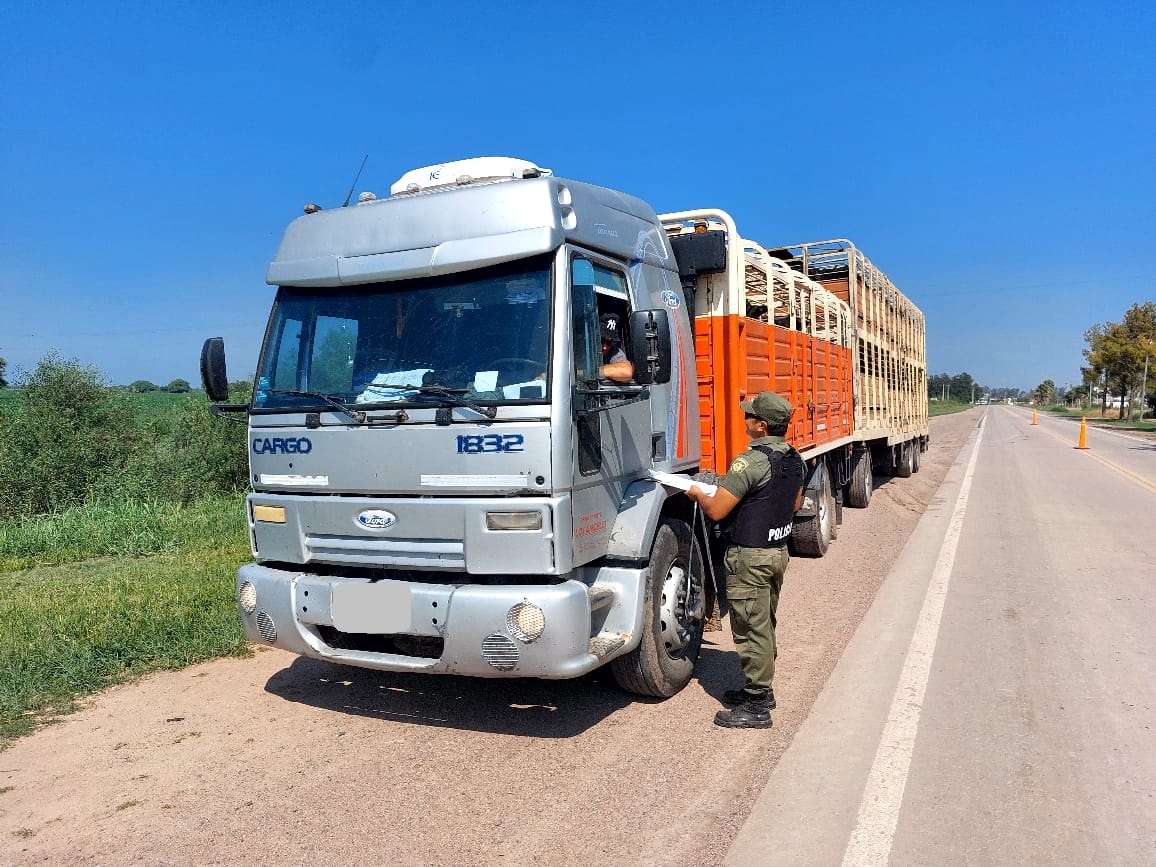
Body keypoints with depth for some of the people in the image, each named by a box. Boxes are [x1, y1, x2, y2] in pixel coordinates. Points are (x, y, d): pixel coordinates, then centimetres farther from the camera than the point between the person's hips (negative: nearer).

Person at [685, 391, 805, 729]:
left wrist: (697, 493, -4)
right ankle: (762, 689, 33)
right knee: (765, 626, 20)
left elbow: (716, 511, -23)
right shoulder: (794, 460, 5)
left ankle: (756, 707, 7)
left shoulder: (750, 462, -23)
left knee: (751, 630, -1)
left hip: (750, 557, -9)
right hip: (779, 552, 9)